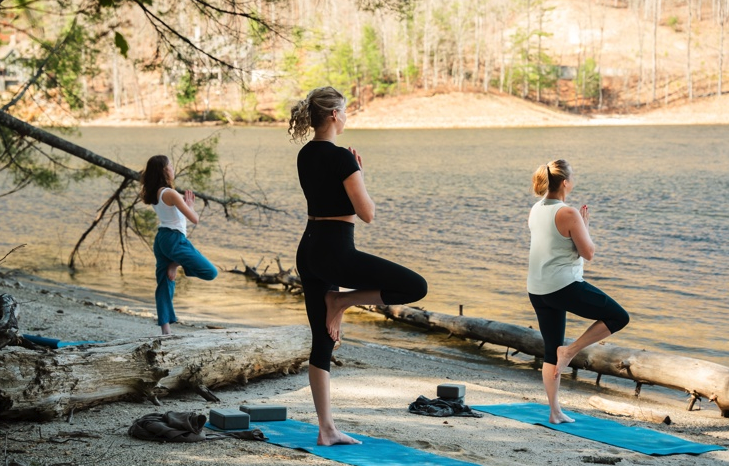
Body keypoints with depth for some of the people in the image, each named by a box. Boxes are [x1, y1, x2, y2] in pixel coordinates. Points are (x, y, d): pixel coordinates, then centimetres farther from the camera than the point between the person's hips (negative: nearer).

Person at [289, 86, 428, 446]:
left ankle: (326, 429, 13)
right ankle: (341, 301, 3)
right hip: (335, 251, -9)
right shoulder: (342, 158, -15)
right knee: (416, 287, -4)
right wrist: (361, 175, -1)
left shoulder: (305, 155, 11)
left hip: (308, 250, 9)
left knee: (322, 341, 10)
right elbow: (367, 213, -14)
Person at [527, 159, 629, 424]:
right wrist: (585, 225, 3)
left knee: (551, 350, 15)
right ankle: (570, 351, -2)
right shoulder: (569, 214, -15)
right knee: (618, 317, 6)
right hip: (564, 287, -8)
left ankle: (555, 412, 16)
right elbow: (588, 253, -10)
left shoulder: (535, 211, 8)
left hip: (537, 290, 8)